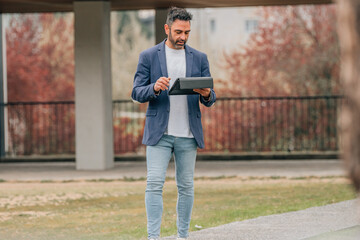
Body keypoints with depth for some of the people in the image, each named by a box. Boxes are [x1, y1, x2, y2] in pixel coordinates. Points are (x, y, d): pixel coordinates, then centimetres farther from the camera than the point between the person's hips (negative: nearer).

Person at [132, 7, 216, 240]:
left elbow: (210, 99, 9)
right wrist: (155, 88, -21)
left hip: (188, 134, 2)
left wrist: (207, 94, -16)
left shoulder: (199, 58, 9)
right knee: (155, 183, -11)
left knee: (186, 186, 6)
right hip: (159, 133, -2)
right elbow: (137, 93, 0)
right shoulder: (148, 57, 4)